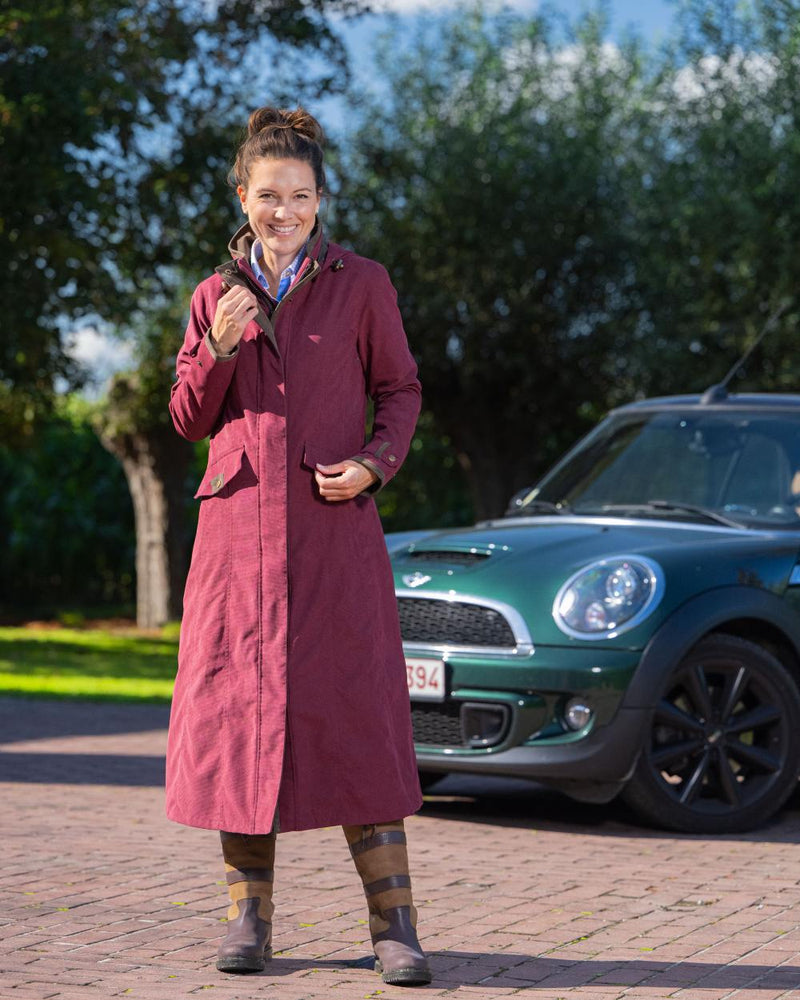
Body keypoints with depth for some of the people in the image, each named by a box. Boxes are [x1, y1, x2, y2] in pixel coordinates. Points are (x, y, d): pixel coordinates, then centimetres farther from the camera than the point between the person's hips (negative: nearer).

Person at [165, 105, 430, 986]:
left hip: (335, 527, -2)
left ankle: (393, 924, -3)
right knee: (236, 708, 1)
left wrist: (374, 463, -9)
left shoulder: (360, 285, 5)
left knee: (358, 714, -7)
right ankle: (248, 916, 12)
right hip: (239, 524, 2)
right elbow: (189, 419, 11)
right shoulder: (218, 295, 11)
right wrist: (219, 346, -7)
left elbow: (400, 390, 9)